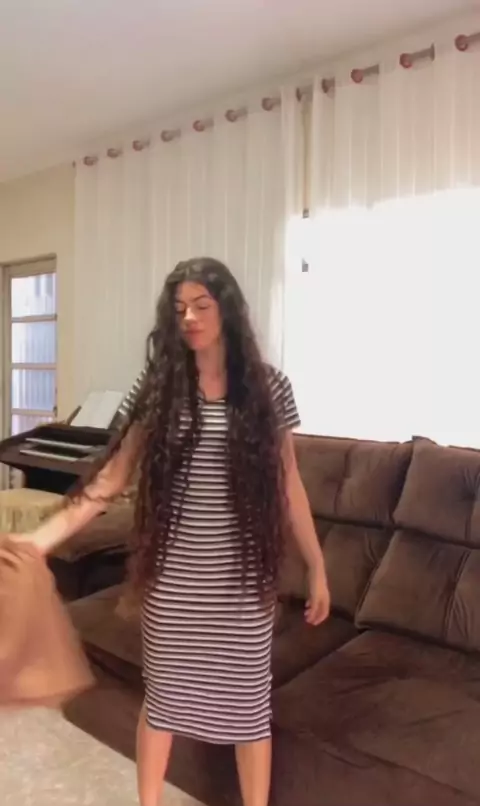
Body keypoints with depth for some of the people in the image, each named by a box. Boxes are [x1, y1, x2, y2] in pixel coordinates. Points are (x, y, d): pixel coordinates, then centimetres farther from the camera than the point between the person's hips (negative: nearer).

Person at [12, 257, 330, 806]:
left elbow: (288, 484, 1)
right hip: (173, 573, 1)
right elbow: (113, 476, -5)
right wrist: (42, 536, -14)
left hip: (243, 574, -1)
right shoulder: (160, 388, -3)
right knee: (164, 691, 19)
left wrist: (317, 567, 4)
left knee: (247, 698, 15)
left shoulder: (268, 388, -5)